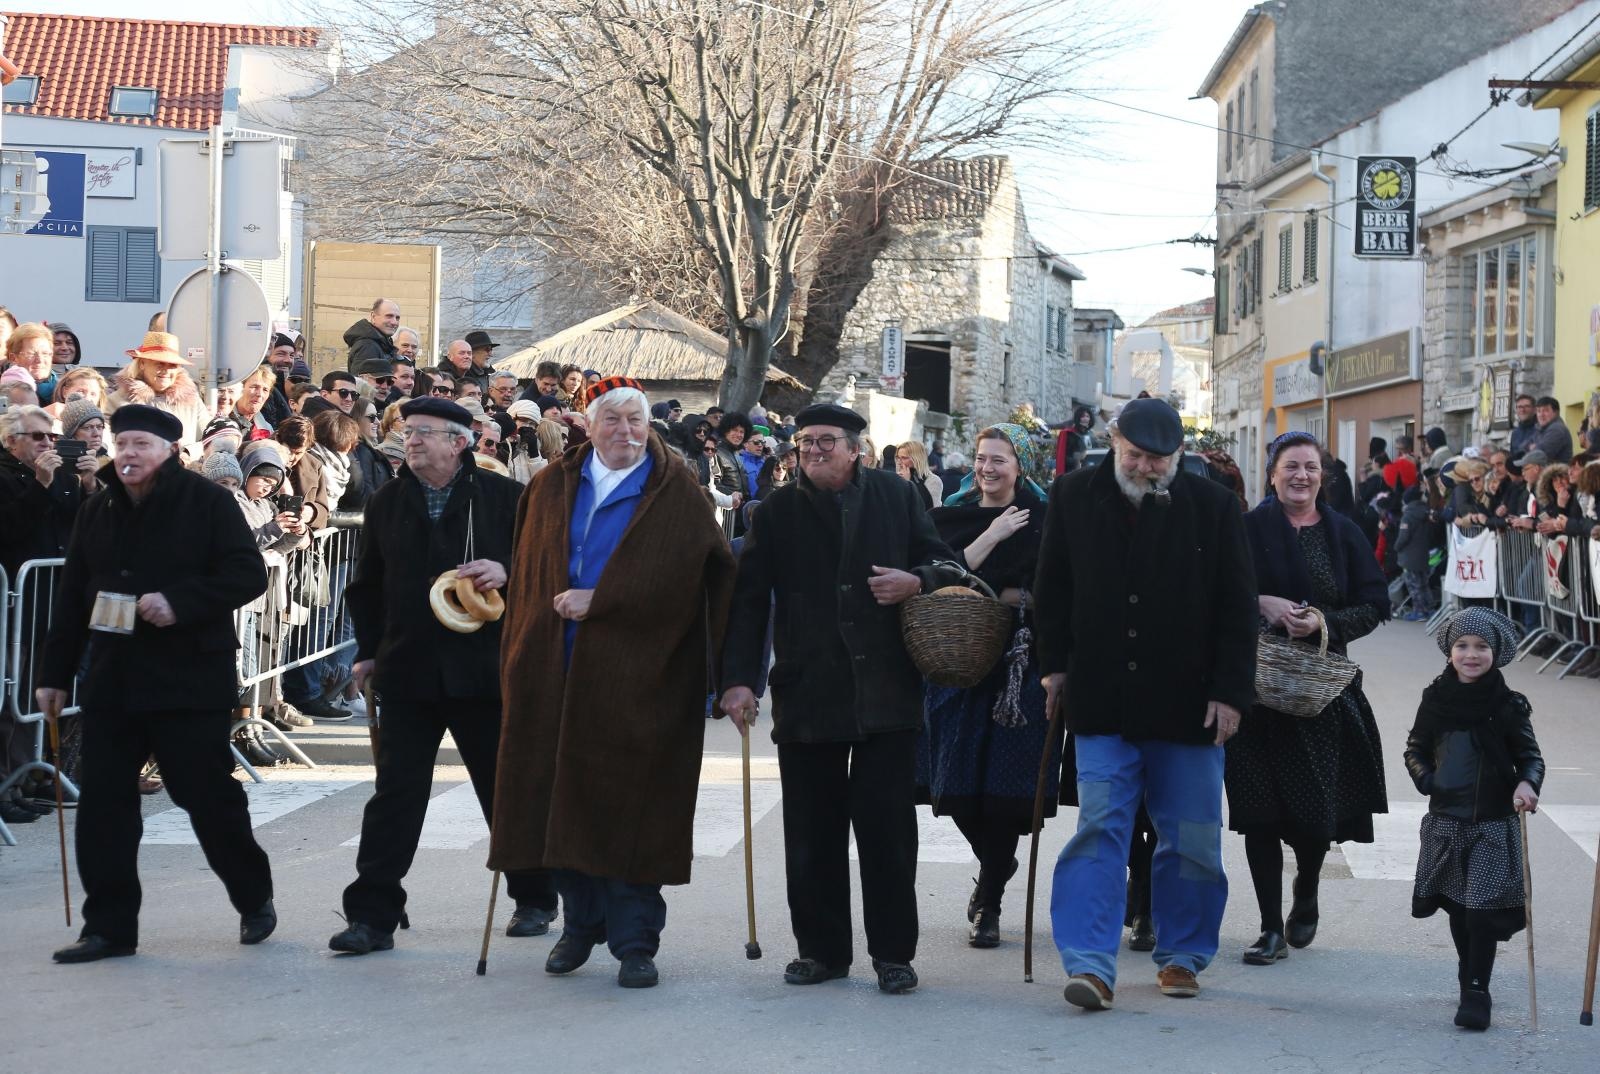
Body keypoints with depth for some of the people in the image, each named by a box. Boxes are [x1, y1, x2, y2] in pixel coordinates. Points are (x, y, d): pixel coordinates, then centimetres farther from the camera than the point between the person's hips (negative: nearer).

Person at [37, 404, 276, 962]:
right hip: (112, 680, 5)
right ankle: (110, 926, 10)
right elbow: (72, 596, 15)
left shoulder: (207, 502, -6)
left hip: (190, 679, -5)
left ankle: (255, 900, 23)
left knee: (210, 796, 1)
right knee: (102, 802, 2)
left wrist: (179, 602, -22)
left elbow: (248, 575, -11)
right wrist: (55, 673, 12)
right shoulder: (100, 511, 11)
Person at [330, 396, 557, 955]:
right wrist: (368, 651, 11)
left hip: (483, 670, -2)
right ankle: (372, 914, 2)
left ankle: (534, 900, 24)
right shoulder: (386, 503, 10)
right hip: (407, 672, 2)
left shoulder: (504, 497, -2)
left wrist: (507, 571, -19)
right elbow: (367, 584, 18)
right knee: (395, 795, -1)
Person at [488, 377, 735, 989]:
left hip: (637, 679, -4)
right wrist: (523, 658, 7)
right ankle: (580, 924, 22)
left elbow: (673, 580, -11)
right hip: (558, 674, 4)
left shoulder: (676, 494, 0)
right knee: (564, 797, 7)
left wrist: (597, 603, -13)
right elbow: (528, 576, 14)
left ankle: (634, 940, 3)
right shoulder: (553, 487, 12)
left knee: (629, 808, -4)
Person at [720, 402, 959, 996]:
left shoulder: (897, 497, 8)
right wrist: (738, 679, -7)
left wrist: (917, 582, -10)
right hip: (806, 695, 1)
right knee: (811, 831, 5)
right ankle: (821, 948, 16)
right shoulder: (776, 514, 7)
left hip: (886, 694, -1)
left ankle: (893, 952, 10)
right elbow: (748, 600, 3)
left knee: (887, 826, 1)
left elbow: (943, 562, 14)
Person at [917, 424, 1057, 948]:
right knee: (959, 784, 0)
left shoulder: (1043, 520, 1)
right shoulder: (951, 517, 7)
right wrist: (991, 536, -12)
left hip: (1021, 665, -2)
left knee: (1007, 782, -6)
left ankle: (989, 900, 8)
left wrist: (999, 597, -10)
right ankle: (996, 864, 29)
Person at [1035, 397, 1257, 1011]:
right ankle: (1091, 965, -7)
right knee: (1099, 828, -6)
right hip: (1101, 702, 0)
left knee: (1191, 839, 7)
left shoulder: (1213, 507, -3)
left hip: (1188, 704, 0)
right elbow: (1052, 588, 12)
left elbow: (1237, 608, -1)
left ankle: (1181, 954, 22)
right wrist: (1055, 665, 8)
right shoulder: (1074, 497, 2)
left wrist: (1230, 692, -6)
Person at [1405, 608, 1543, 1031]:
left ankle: (1477, 992, -6)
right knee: (1456, 905, 13)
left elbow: (1531, 756, -1)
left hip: (1494, 825, -3)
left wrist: (1526, 784, -22)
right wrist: (1425, 778, -7)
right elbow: (1415, 749, 11)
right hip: (1446, 821, 3)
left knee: (1483, 909, -10)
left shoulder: (1508, 706, -6)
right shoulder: (1436, 699, 2)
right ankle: (1468, 976, 32)